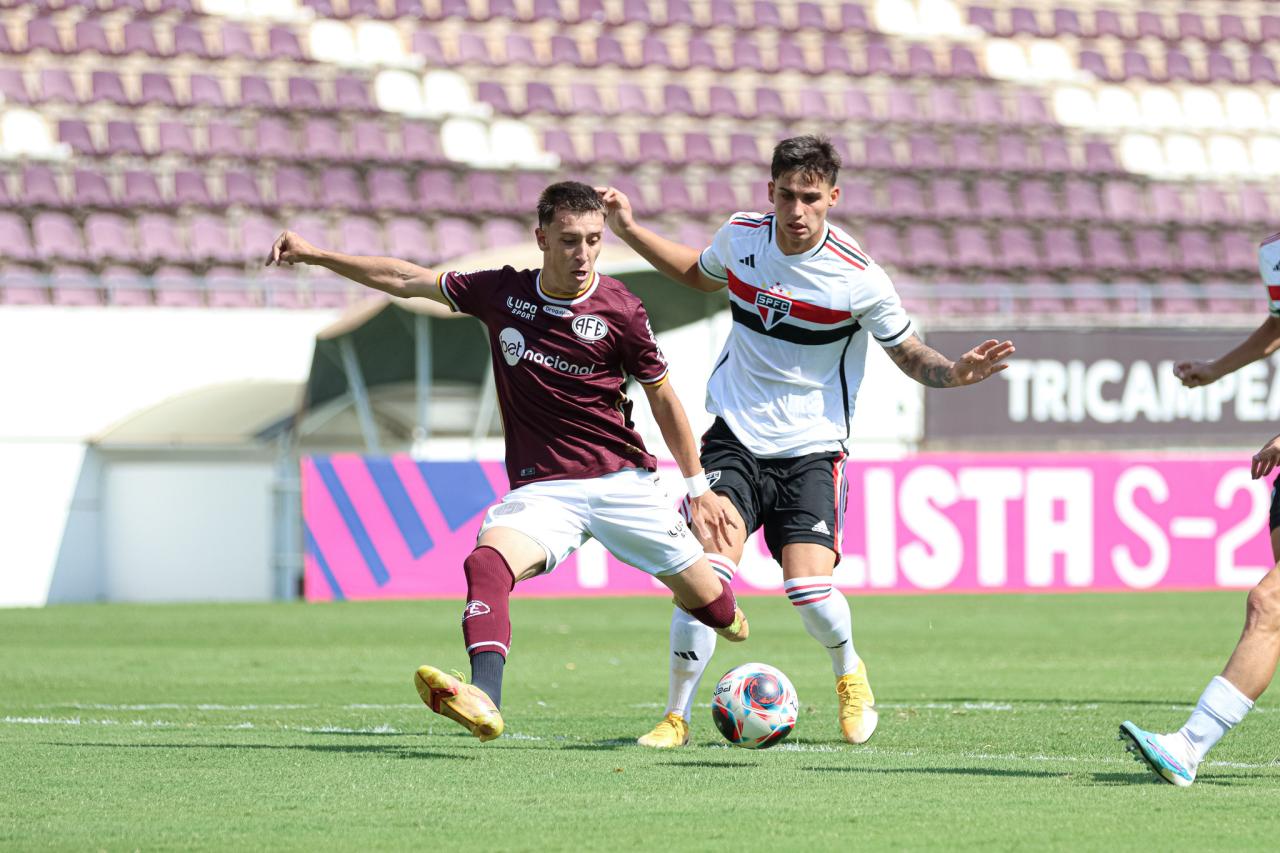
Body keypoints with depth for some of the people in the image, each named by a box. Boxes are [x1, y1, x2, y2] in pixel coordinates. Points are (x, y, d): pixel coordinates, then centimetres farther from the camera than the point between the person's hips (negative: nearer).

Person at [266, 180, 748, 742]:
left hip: (622, 481, -1)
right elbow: (405, 280, 13)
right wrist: (316, 256, 12)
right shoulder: (501, 293, 1)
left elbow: (662, 396, 6)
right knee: (488, 563, -31)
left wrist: (698, 488, 9)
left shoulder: (619, 310, -6)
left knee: (713, 609, 3)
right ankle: (484, 700, -50)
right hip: (541, 489, 1)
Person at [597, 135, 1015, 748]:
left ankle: (849, 673, 18)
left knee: (809, 590, -17)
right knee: (707, 569, -19)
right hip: (735, 438, 2)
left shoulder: (857, 278, -13)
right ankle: (676, 716, -6)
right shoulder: (740, 236, -2)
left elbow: (910, 355, -1)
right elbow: (700, 274, 23)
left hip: (811, 450, -2)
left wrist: (954, 372, -22)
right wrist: (630, 230, 18)